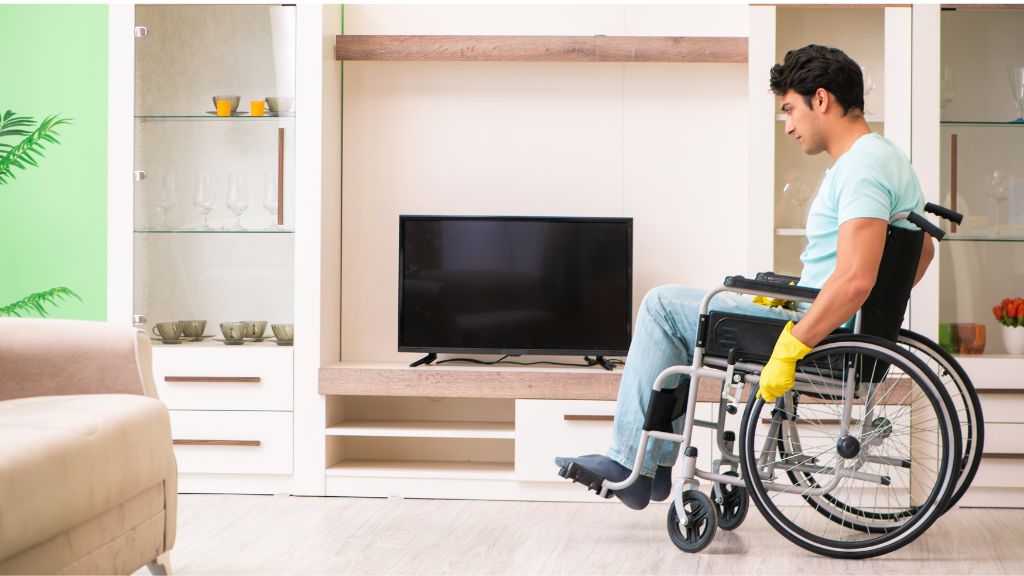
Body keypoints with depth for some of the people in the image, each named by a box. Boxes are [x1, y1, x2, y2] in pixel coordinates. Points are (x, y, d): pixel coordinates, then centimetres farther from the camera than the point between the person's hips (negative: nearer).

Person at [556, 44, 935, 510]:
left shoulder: (862, 167, -21)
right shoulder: (885, 156, 13)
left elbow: (853, 281, -32)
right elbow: (923, 250, 25)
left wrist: (788, 350, -27)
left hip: (820, 332, -11)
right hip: (844, 331, 11)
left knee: (662, 306, -2)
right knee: (671, 307, 21)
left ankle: (630, 464, 2)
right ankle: (655, 464, 19)